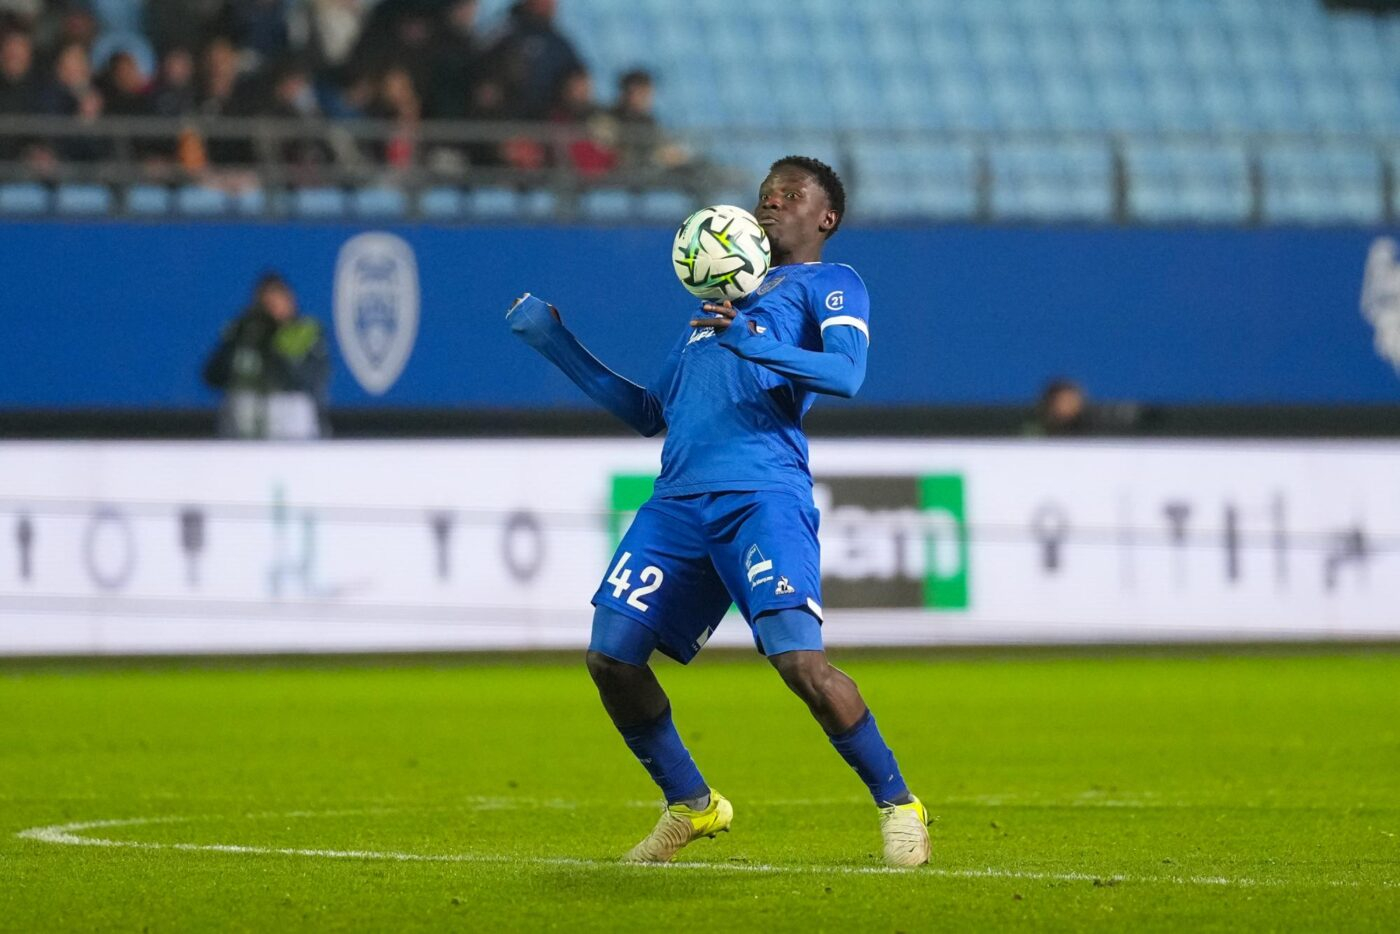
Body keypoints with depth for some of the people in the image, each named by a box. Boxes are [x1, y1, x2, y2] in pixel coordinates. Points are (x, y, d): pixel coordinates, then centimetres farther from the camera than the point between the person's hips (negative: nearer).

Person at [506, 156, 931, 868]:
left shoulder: (829, 285, 11)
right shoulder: (717, 301, 31)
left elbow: (845, 374, -10)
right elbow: (648, 412, 32)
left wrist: (754, 343, -24)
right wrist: (558, 346, 28)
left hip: (763, 495, -7)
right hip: (677, 503, 7)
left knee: (800, 661, -21)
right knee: (611, 656, -4)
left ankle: (897, 805, -3)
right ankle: (690, 807, 14)